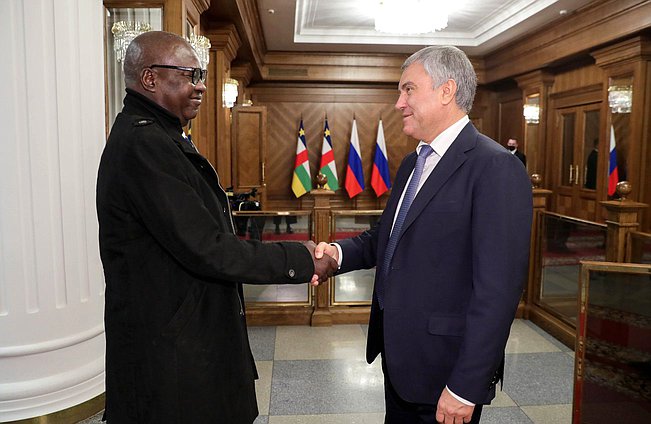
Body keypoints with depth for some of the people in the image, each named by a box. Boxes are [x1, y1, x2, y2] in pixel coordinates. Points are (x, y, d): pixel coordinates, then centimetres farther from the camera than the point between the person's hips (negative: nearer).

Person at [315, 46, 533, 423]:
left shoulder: (496, 168, -19)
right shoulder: (412, 163, 10)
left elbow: (497, 288, -23)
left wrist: (465, 388, -21)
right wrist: (340, 252, -6)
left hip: (445, 371, -8)